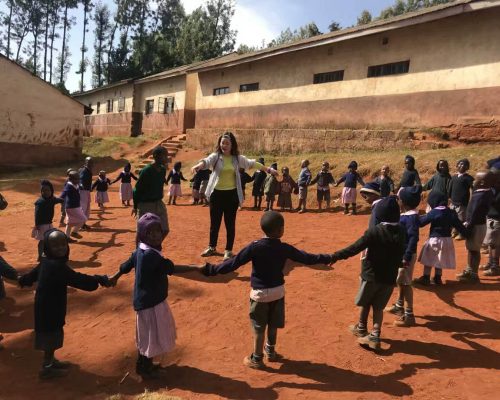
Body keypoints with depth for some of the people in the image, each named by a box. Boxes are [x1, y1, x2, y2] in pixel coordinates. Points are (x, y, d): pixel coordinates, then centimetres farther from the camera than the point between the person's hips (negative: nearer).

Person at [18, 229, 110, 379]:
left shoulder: (46, 263, 2)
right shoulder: (58, 266, -30)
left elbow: (32, 275, 20)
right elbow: (78, 279, -32)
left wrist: (23, 280, 43)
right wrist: (99, 279, -22)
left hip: (46, 307, 9)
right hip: (50, 309, -9)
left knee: (52, 336, 25)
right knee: (51, 338, 8)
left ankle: (50, 360, 43)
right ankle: (47, 368, 25)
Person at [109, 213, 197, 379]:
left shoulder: (141, 251, 1)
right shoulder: (151, 255, -30)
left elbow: (127, 264, 15)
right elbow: (172, 268, -33)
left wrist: (114, 277, 31)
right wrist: (196, 268, -33)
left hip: (147, 299, 10)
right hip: (150, 301, -10)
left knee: (147, 335, 25)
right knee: (151, 336, 9)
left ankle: (142, 364, 42)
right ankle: (145, 369, 28)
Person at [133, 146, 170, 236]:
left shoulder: (163, 169, 2)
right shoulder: (146, 171, -20)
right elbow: (137, 189, -13)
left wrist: (158, 200, 18)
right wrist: (135, 207, -7)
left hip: (159, 204, 7)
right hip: (145, 205, -7)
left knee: (164, 230, 8)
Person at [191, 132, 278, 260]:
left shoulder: (237, 158, 2)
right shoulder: (215, 156, -4)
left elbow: (252, 163, 11)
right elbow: (207, 161, -24)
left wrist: (268, 170, 15)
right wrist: (199, 165, -47)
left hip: (232, 194, 0)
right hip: (217, 193, 0)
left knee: (230, 223, 6)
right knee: (214, 222, 12)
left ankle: (228, 250, 19)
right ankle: (212, 247, 29)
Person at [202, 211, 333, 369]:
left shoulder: (254, 247, -19)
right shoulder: (285, 248, -11)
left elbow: (234, 263, -19)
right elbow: (307, 258, -2)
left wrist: (212, 269, -11)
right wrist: (328, 258, 12)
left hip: (260, 293, -3)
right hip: (278, 291, 3)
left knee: (258, 328, 10)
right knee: (273, 325, 21)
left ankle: (257, 359, 23)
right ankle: (270, 351, 40)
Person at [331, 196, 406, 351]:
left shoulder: (375, 231, -20)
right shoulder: (401, 232, -2)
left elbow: (356, 247, -22)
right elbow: (400, 253, 12)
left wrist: (336, 256, -20)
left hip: (372, 274, -4)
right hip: (390, 276, 4)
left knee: (365, 302, 17)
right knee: (378, 306, 14)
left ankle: (362, 329, 34)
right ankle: (375, 336, 9)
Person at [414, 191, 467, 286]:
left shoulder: (433, 213, -13)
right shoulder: (451, 213, 2)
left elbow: (421, 222, -9)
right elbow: (459, 225, 5)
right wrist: (466, 234, 15)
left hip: (434, 239, -5)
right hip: (447, 239, 6)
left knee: (428, 260, 7)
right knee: (440, 260, 18)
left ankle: (426, 278, 10)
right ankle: (438, 278, 26)